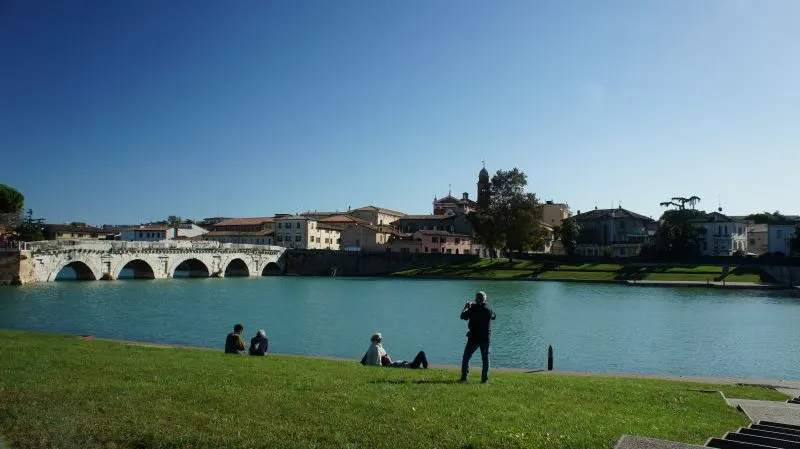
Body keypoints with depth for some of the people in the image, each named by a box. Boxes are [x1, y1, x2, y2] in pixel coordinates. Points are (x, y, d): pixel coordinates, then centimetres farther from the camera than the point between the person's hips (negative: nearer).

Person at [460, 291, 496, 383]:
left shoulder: (472, 309, -11)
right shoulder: (488, 310, -4)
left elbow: (463, 316, 0)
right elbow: (494, 316, 17)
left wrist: (466, 307, 17)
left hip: (473, 338, -2)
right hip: (485, 338, 2)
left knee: (466, 357, 10)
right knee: (485, 359, 10)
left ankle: (464, 377, 7)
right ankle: (484, 379, 6)